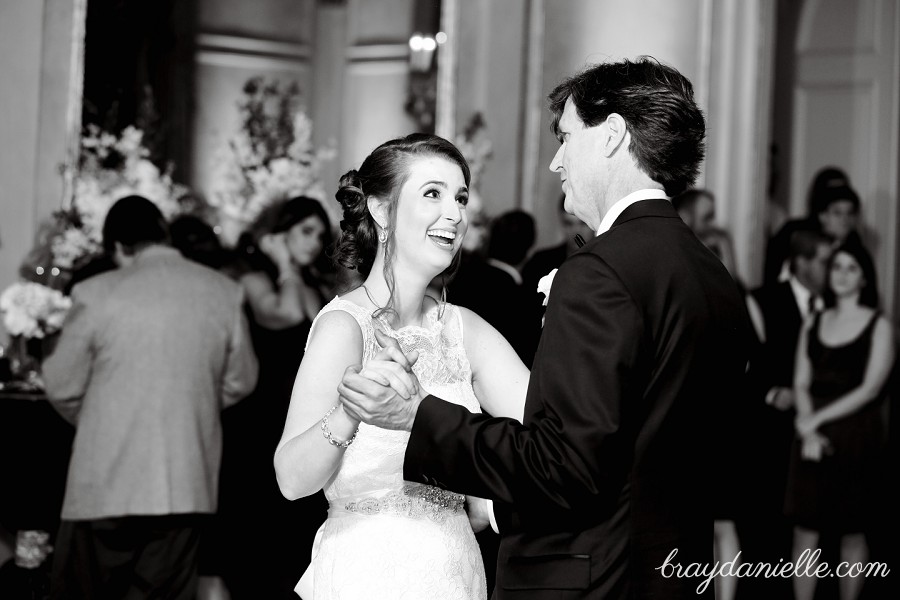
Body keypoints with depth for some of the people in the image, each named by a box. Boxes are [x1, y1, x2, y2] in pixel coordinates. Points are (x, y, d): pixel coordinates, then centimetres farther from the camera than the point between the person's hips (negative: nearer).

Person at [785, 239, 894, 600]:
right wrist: (808, 429, -10)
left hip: (857, 437, -3)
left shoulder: (879, 326, 0)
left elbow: (869, 389, -9)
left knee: (852, 533, 3)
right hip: (813, 439, 3)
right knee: (805, 532, 0)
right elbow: (801, 384, 7)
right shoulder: (813, 324, 12)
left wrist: (817, 419, -12)